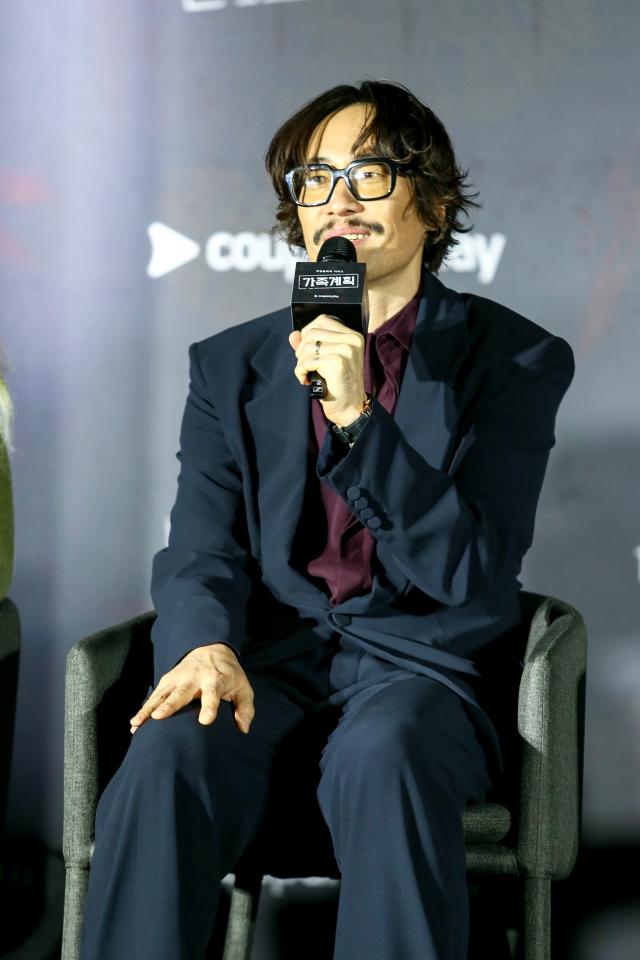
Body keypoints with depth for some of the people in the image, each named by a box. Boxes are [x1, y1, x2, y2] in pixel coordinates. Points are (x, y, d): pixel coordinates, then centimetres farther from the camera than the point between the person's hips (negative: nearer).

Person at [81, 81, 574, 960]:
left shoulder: (517, 360, 5)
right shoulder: (230, 367, 14)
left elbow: (472, 569, -5)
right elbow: (201, 550, 5)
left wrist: (356, 418, -18)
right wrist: (206, 645, -19)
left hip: (417, 664, -2)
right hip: (268, 664, 2)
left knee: (380, 760, -37)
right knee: (167, 762, -32)